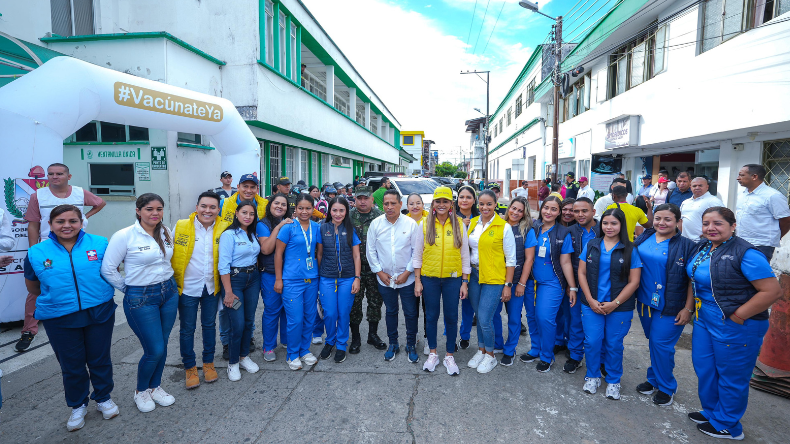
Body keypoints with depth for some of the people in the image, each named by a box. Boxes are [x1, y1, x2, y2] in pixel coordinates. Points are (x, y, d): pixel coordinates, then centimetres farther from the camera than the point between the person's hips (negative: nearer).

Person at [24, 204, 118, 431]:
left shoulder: (100, 244, -7)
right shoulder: (36, 253, -3)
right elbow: (32, 286, 13)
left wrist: (96, 292, 6)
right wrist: (55, 296, 10)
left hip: (99, 313, 0)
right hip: (60, 320, 1)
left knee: (100, 359, 14)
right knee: (71, 365, 14)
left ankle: (103, 398, 36)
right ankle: (78, 406, 36)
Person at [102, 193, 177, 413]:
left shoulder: (167, 233, 2)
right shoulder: (124, 236, -14)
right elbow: (108, 270, -9)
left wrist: (167, 283, 11)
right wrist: (129, 290, -2)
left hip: (169, 292, 5)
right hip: (140, 298, -5)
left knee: (162, 347, 13)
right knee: (155, 350, -1)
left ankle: (155, 387, 35)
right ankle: (141, 391, 27)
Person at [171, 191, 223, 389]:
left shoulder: (222, 230, -4)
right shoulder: (181, 226, -8)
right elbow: (169, 255, 0)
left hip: (211, 287, 2)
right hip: (187, 288, -1)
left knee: (209, 326, 15)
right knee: (187, 329, 9)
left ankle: (208, 363, 33)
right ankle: (190, 367, 28)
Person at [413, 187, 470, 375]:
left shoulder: (459, 224, 0)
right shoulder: (424, 224, -1)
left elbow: (465, 255, 3)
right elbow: (417, 254, 2)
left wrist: (465, 282, 1)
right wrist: (417, 280, -1)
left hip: (452, 278, 0)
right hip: (429, 278, 0)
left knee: (451, 317, 8)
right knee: (431, 316, 11)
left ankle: (450, 356, 26)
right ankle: (432, 353, 30)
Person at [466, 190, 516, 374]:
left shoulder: (504, 227, -8)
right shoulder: (472, 223, 6)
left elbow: (511, 259, -6)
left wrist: (508, 285, -8)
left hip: (494, 278, -5)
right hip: (474, 275, 5)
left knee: (485, 319, -5)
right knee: (479, 316, 13)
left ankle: (490, 355, 19)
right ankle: (481, 350, 34)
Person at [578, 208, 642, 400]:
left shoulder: (630, 250, -3)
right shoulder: (591, 246, 3)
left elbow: (634, 282, -5)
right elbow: (582, 273, 3)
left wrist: (615, 303, -10)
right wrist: (591, 300, -6)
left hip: (620, 307, -1)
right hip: (592, 305, 2)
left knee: (614, 345, 9)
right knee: (592, 342, 3)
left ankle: (613, 381, 30)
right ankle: (592, 377, 26)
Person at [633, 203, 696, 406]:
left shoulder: (686, 246, -8)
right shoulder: (643, 239, 4)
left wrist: (688, 308, -10)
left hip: (670, 307, -4)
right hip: (645, 302, 5)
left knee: (661, 344, -1)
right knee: (653, 342, 17)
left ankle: (665, 387, 19)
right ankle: (654, 380, 33)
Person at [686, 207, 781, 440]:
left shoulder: (745, 253, -20)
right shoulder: (703, 247, 3)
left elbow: (772, 291, -23)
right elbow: (695, 279, 19)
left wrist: (739, 316, -19)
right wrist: (694, 308, 10)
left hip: (736, 326, -8)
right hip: (704, 319, 8)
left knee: (731, 376, 10)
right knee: (703, 367, 19)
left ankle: (726, 425, 29)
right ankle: (711, 411, 40)